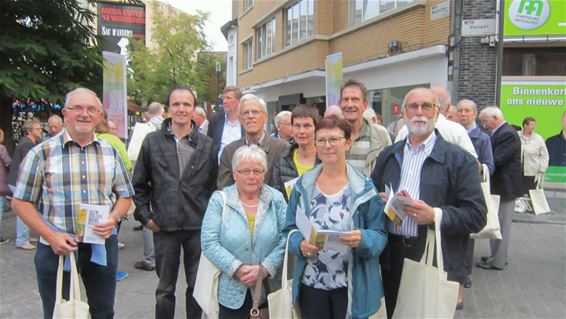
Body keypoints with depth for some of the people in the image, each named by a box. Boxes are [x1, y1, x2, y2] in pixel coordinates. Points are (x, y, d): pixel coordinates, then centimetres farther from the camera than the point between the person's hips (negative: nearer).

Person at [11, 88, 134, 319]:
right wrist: (51, 236, -13)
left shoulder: (110, 152, 5)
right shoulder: (41, 153, -4)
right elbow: (20, 202, -2)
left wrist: (114, 218, -10)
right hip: (56, 248, -2)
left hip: (102, 246, 3)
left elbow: (125, 195, 11)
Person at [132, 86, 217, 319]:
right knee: (165, 289, 14)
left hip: (198, 227, 1)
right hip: (164, 227, 0)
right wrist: (145, 216, 1)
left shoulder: (206, 144, 3)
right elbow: (139, 184, 6)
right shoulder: (152, 141, 1)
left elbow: (213, 184, 6)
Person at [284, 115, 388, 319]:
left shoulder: (364, 187, -6)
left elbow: (380, 235, -6)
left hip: (351, 286, -2)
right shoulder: (303, 185, 2)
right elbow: (290, 229, 3)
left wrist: (362, 239, -26)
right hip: (311, 284, 2)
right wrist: (300, 244, -16)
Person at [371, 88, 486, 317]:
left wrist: (435, 215, -22)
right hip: (392, 259, 4)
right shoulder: (388, 155, 11)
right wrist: (380, 201, -5)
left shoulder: (460, 160, -4)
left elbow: (477, 216, -9)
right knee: (393, 313, 16)